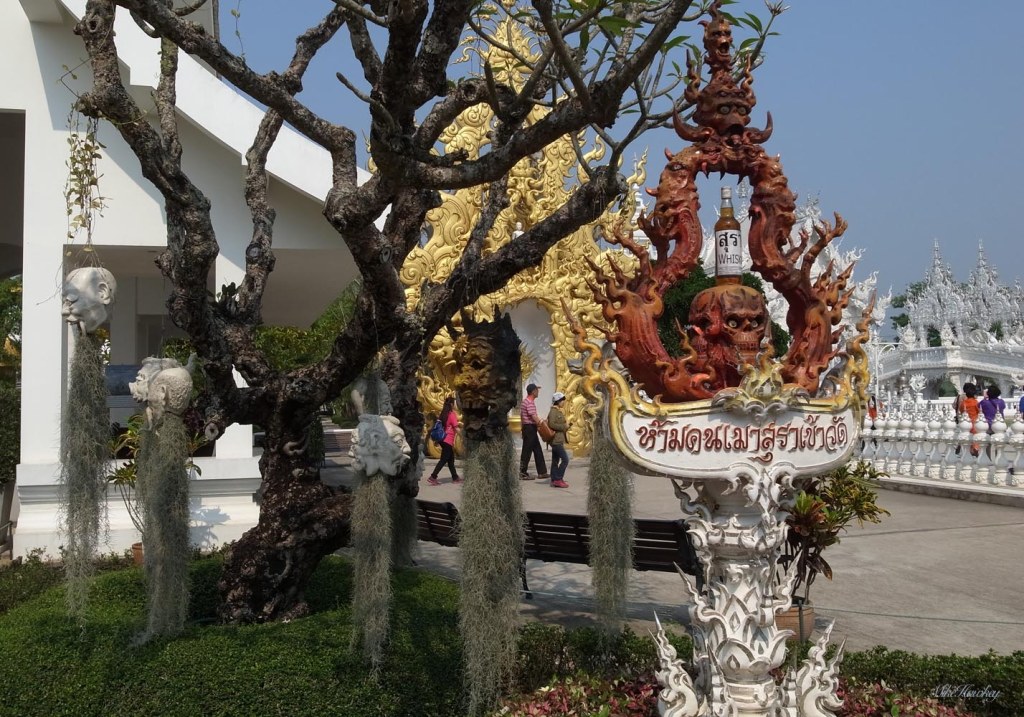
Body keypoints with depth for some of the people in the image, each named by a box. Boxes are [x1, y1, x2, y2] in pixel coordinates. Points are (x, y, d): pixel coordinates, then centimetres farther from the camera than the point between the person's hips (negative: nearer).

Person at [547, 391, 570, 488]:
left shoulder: (558, 411, 17)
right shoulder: (553, 411, -14)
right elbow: (552, 424, -24)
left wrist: (566, 426, 9)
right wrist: (564, 426, -18)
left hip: (558, 440, 11)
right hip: (556, 439, -11)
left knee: (555, 461, 12)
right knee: (565, 459, -13)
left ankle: (554, 480, 15)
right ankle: (558, 479, -10)